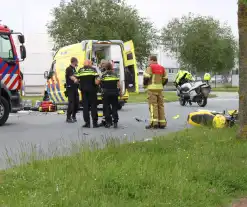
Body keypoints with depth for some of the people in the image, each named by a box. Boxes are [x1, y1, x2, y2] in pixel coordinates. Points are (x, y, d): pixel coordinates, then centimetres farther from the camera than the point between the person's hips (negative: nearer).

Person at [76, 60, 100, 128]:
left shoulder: (80, 70, 5)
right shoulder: (93, 69, -1)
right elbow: (97, 80, -12)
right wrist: (96, 84, 7)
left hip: (83, 90, 2)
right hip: (92, 89, -2)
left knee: (85, 106, 5)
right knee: (93, 106, 4)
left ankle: (87, 123, 4)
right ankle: (95, 123, 3)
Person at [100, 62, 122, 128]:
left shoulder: (103, 75, 1)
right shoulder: (115, 74, 4)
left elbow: (101, 84, 2)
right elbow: (118, 84, 0)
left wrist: (103, 89, 21)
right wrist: (120, 91, 8)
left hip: (106, 93, -1)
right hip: (114, 93, 1)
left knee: (106, 108, 6)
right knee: (114, 108, 8)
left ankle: (108, 122, 4)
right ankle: (115, 122, 4)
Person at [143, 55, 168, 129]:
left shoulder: (150, 67, -4)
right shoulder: (162, 68, 16)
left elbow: (146, 77, -12)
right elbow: (165, 79, 14)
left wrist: (145, 85, 5)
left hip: (152, 88, -6)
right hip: (160, 89, 6)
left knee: (153, 105, -7)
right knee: (160, 105, 9)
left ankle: (154, 122, -14)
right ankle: (162, 123, 9)